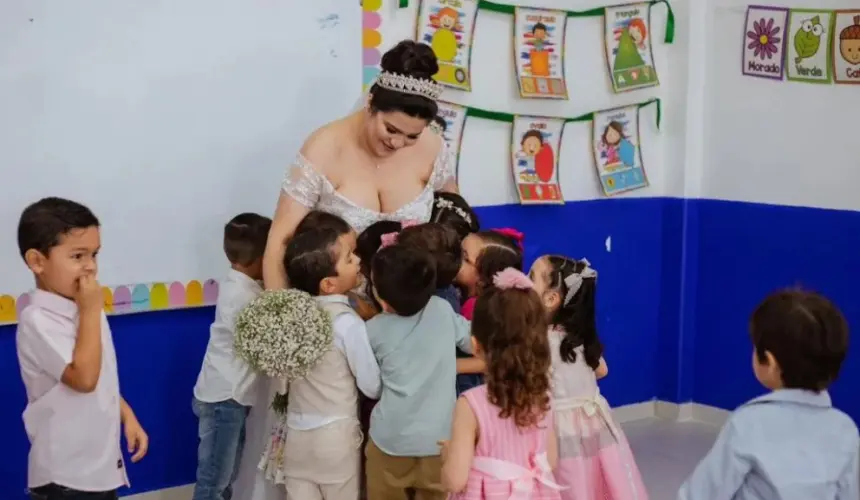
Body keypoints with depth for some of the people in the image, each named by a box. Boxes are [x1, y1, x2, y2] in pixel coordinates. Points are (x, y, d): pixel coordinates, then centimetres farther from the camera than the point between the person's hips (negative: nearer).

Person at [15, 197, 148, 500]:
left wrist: (128, 417, 9)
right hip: (63, 476, -8)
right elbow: (84, 378, -28)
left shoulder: (84, 309, 5)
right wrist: (91, 311, -23)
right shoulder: (38, 321, -20)